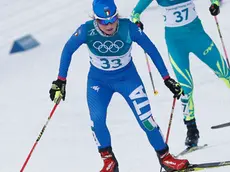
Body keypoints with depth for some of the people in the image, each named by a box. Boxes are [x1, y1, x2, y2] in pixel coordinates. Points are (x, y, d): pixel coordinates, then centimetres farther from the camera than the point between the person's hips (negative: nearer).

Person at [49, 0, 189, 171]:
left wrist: (167, 79, -10)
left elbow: (152, 50, -14)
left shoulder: (128, 28, -27)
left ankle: (165, 157, 6)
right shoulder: (87, 30, -25)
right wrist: (60, 80, -8)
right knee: (97, 120, -18)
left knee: (145, 118, -12)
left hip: (128, 78, -1)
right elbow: (68, 51, -8)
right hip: (98, 81, 1)